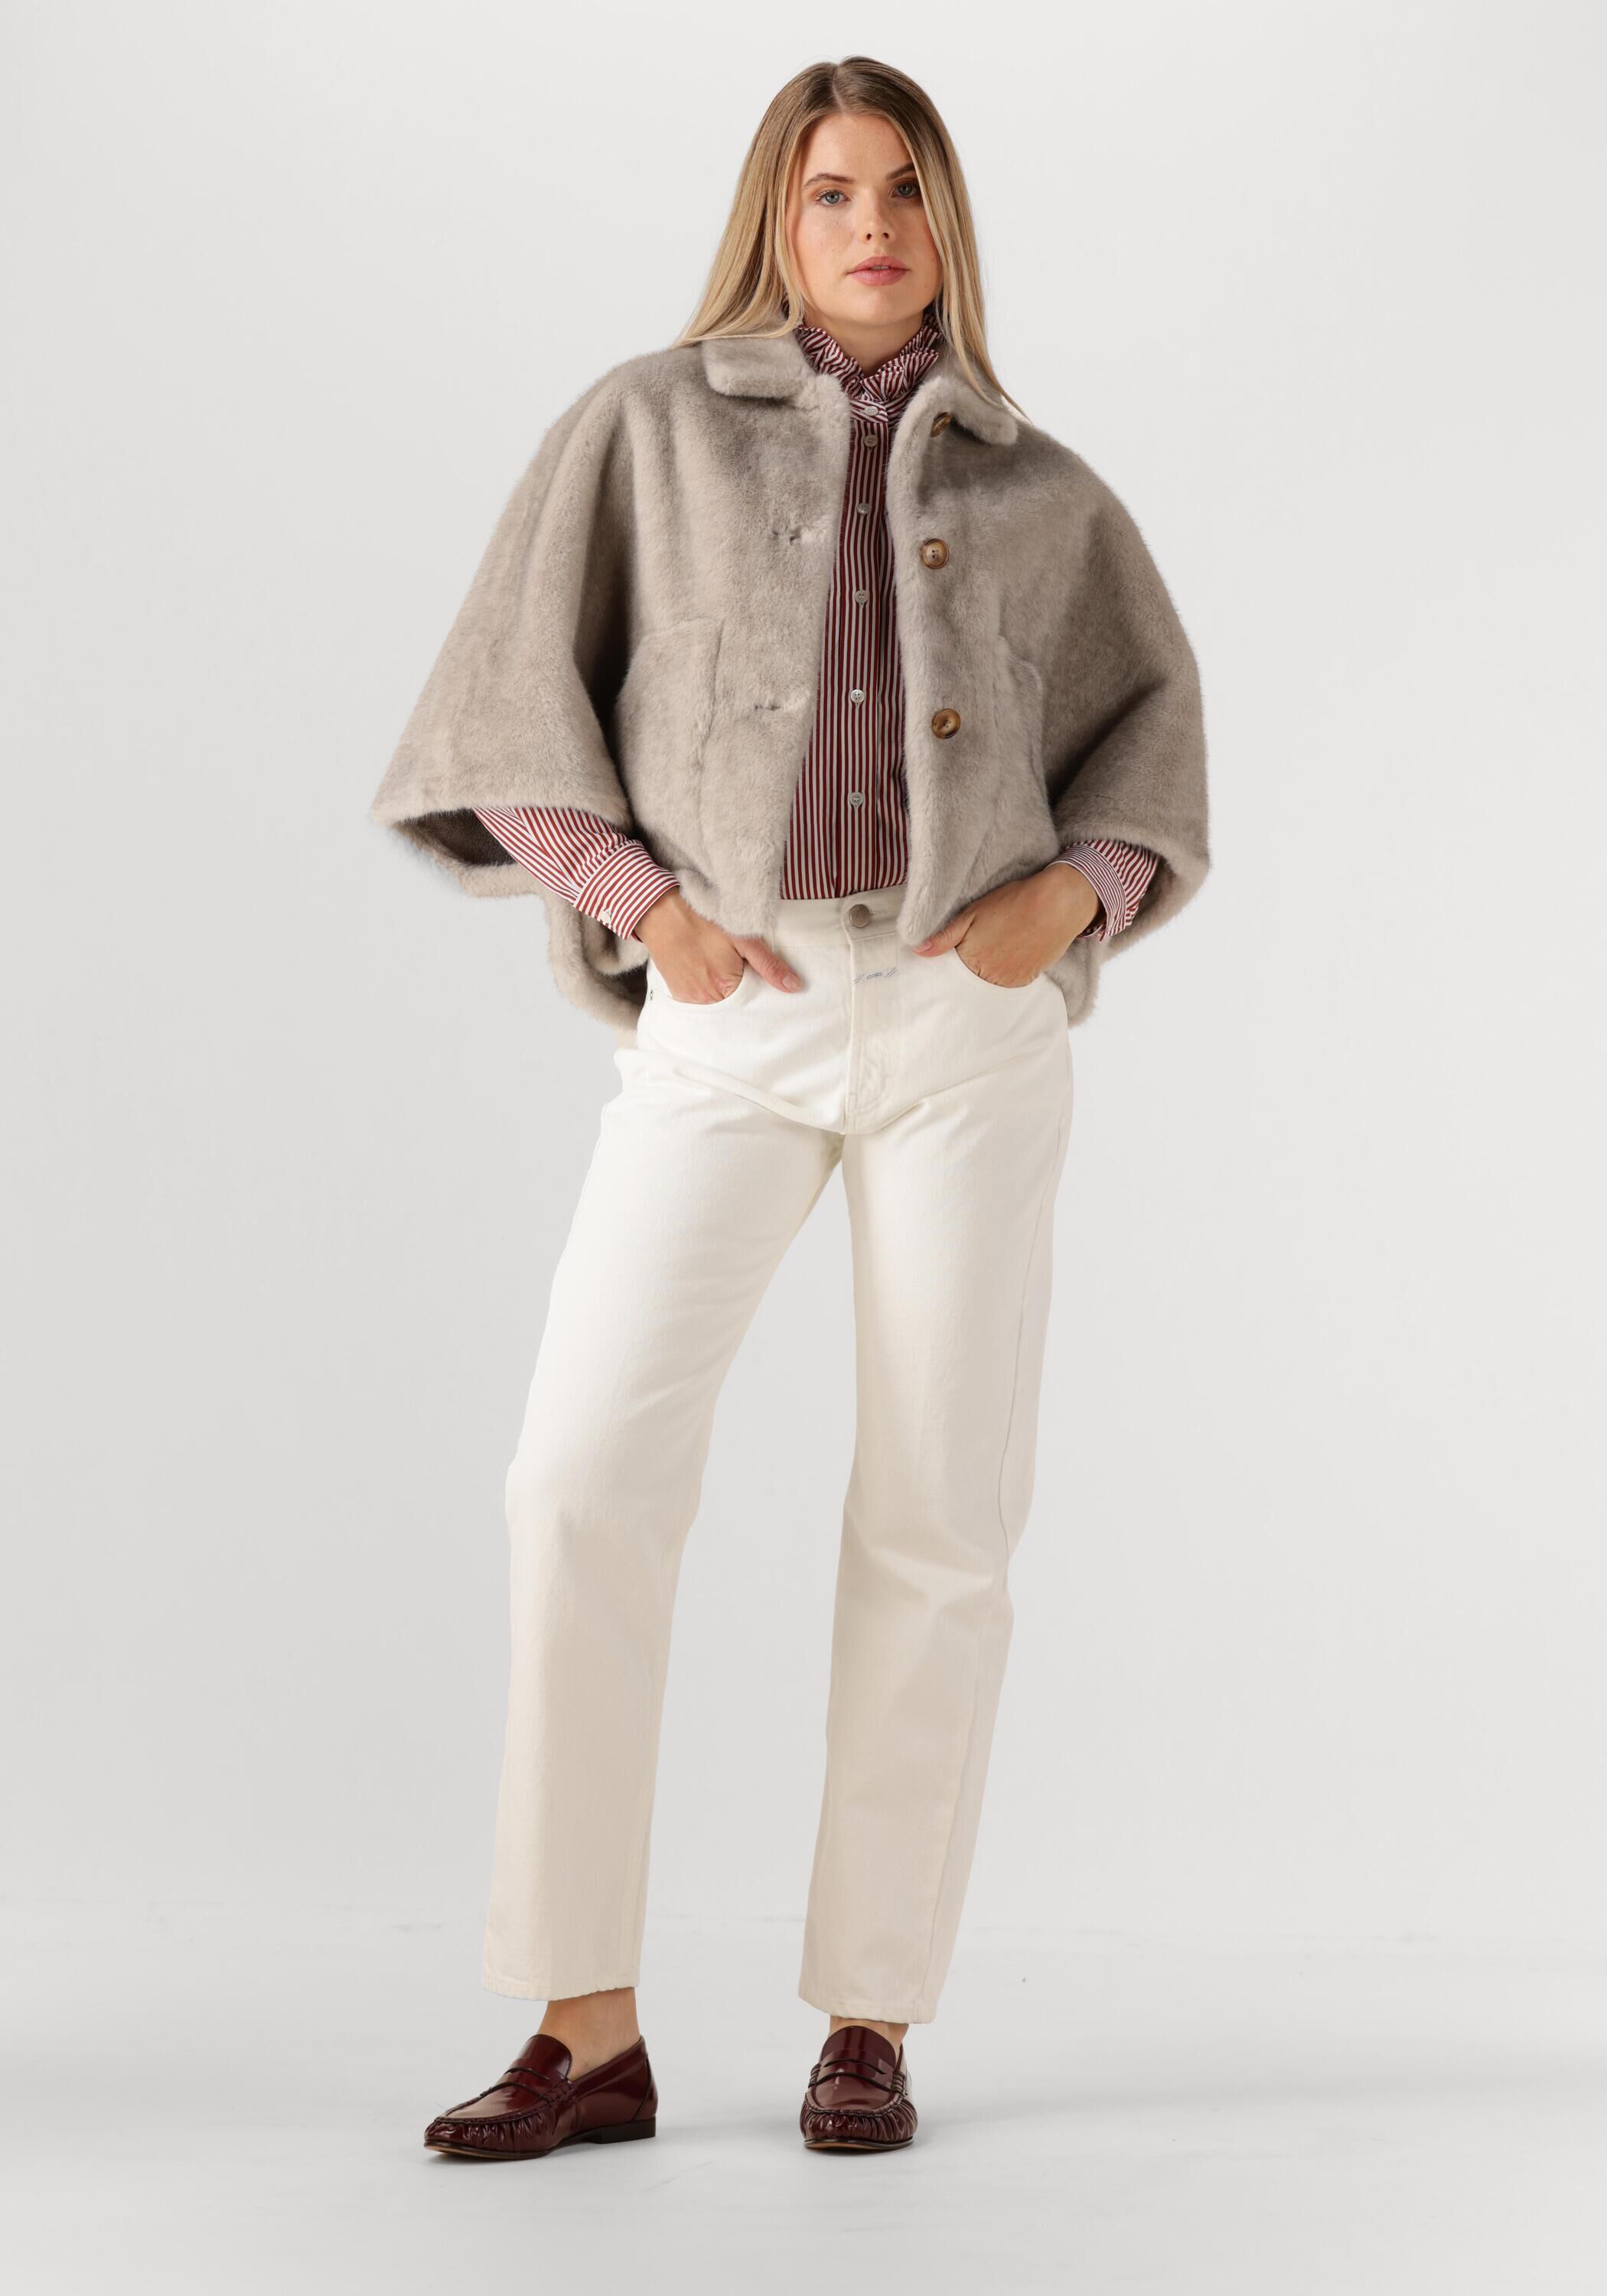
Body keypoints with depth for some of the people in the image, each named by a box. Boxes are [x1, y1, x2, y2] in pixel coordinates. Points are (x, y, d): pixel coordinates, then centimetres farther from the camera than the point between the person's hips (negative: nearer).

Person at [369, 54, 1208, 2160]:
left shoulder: (1037, 488, 14)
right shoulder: (651, 423, 10)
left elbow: (1149, 717, 21)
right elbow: (517, 690, 6)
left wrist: (1078, 893, 0)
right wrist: (641, 903, -7)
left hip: (966, 1014, 1)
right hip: (730, 1023, -1)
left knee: (937, 1516, -3)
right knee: (586, 1480, -15)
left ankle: (873, 2018, 9)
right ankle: (589, 2034, -7)